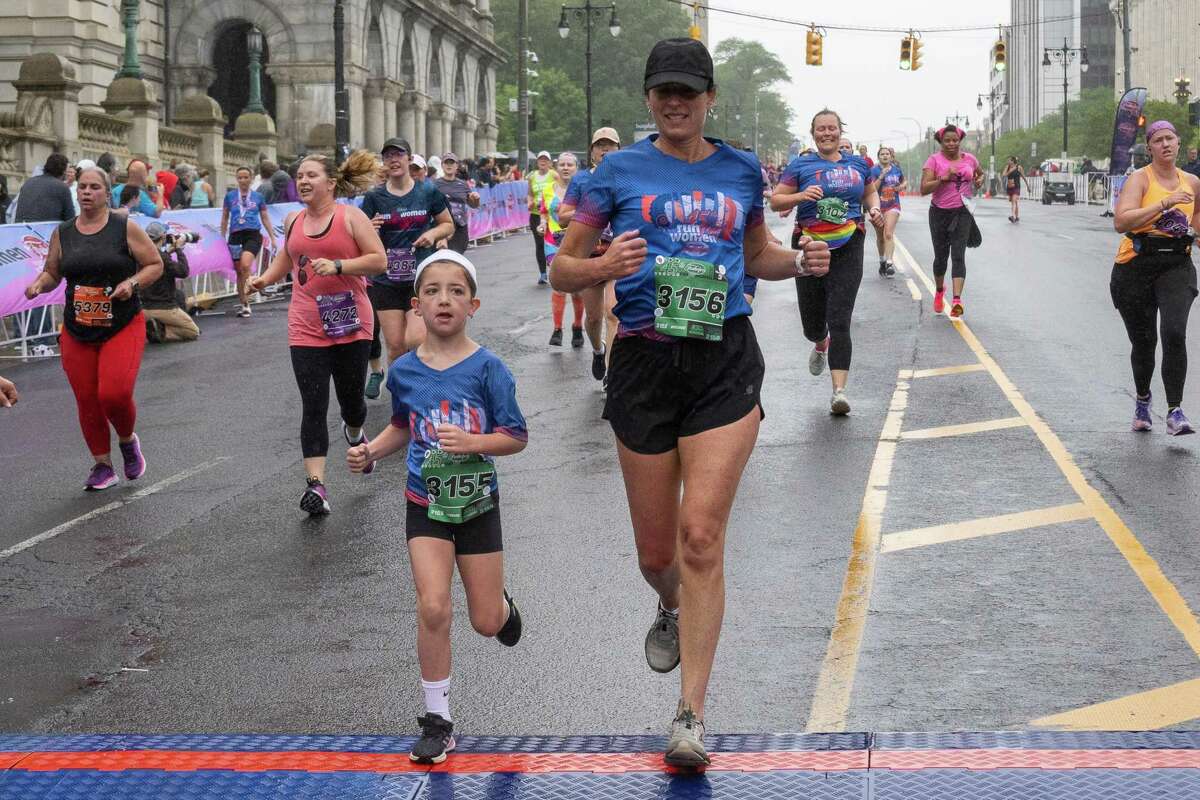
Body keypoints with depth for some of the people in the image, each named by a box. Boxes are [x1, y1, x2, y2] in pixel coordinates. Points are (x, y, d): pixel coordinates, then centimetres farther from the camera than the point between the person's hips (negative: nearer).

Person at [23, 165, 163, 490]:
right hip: (77, 332, 4)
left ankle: (128, 440, 15)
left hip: (123, 328, -3)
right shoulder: (62, 233, 5)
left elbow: (155, 265, 1)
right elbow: (52, 273, 15)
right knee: (87, 400, 5)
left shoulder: (125, 227, -4)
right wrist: (39, 284, -7)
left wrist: (132, 282, -16)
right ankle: (102, 466, 22)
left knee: (115, 393, -18)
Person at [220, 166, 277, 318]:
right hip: (235, 235, 2)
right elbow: (224, 218, 17)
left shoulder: (258, 197, 8)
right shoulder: (230, 196, 9)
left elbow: (265, 219, 15)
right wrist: (222, 238, 15)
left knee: (246, 265, -24)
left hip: (253, 234, -2)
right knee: (239, 270, 5)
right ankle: (242, 303, 17)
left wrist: (272, 238, 13)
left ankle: (246, 302, -17)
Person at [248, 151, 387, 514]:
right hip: (306, 329, 3)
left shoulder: (350, 216, -5)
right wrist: (265, 278, 12)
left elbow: (379, 260, -10)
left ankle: (355, 434, 48)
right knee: (313, 406, -5)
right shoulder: (294, 220, 9)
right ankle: (315, 484, -8)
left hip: (350, 324, -2)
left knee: (351, 399, 11)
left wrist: (337, 265, -20)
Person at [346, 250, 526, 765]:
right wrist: (370, 451, -1)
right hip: (426, 505, 1)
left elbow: (516, 437, -9)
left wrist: (472, 442, -25)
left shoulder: (487, 368, -13)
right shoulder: (404, 371, -3)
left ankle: (503, 605, 48)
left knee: (486, 622, 7)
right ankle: (438, 720, 0)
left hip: (477, 504, -1)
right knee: (433, 607, -14)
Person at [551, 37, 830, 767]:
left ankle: (693, 714, -7)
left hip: (725, 361, 0)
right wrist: (607, 266, -19)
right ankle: (673, 610, 47)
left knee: (701, 536, -12)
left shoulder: (741, 171, 9)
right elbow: (563, 271, 3)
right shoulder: (620, 171, 2)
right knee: (656, 549, 9)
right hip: (644, 362, 0)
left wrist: (800, 260, 3)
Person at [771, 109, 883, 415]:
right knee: (812, 324, 10)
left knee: (839, 320, -12)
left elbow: (870, 193, 24)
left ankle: (839, 390, -15)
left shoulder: (857, 163, 9)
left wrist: (874, 209, 3)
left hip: (847, 249, 0)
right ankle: (821, 345, 50)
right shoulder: (801, 165, 1)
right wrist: (800, 196, -19)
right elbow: (775, 200, 0)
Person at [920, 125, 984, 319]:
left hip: (962, 213, 0)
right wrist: (944, 178, -23)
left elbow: (980, 173, 29)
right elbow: (924, 189, -12)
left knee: (958, 255, -12)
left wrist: (980, 180, 7)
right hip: (940, 213, 0)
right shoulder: (934, 160, -4)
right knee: (941, 256, 11)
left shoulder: (969, 159, 6)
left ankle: (957, 299, -23)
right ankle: (939, 291, 38)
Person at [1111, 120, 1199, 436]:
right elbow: (1121, 222, -23)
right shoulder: (1140, 179, -6)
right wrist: (1164, 203, -26)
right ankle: (1142, 401, 37)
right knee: (1143, 341, 9)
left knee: (1174, 333, -20)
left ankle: (1175, 411, -16)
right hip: (1136, 267, -2)